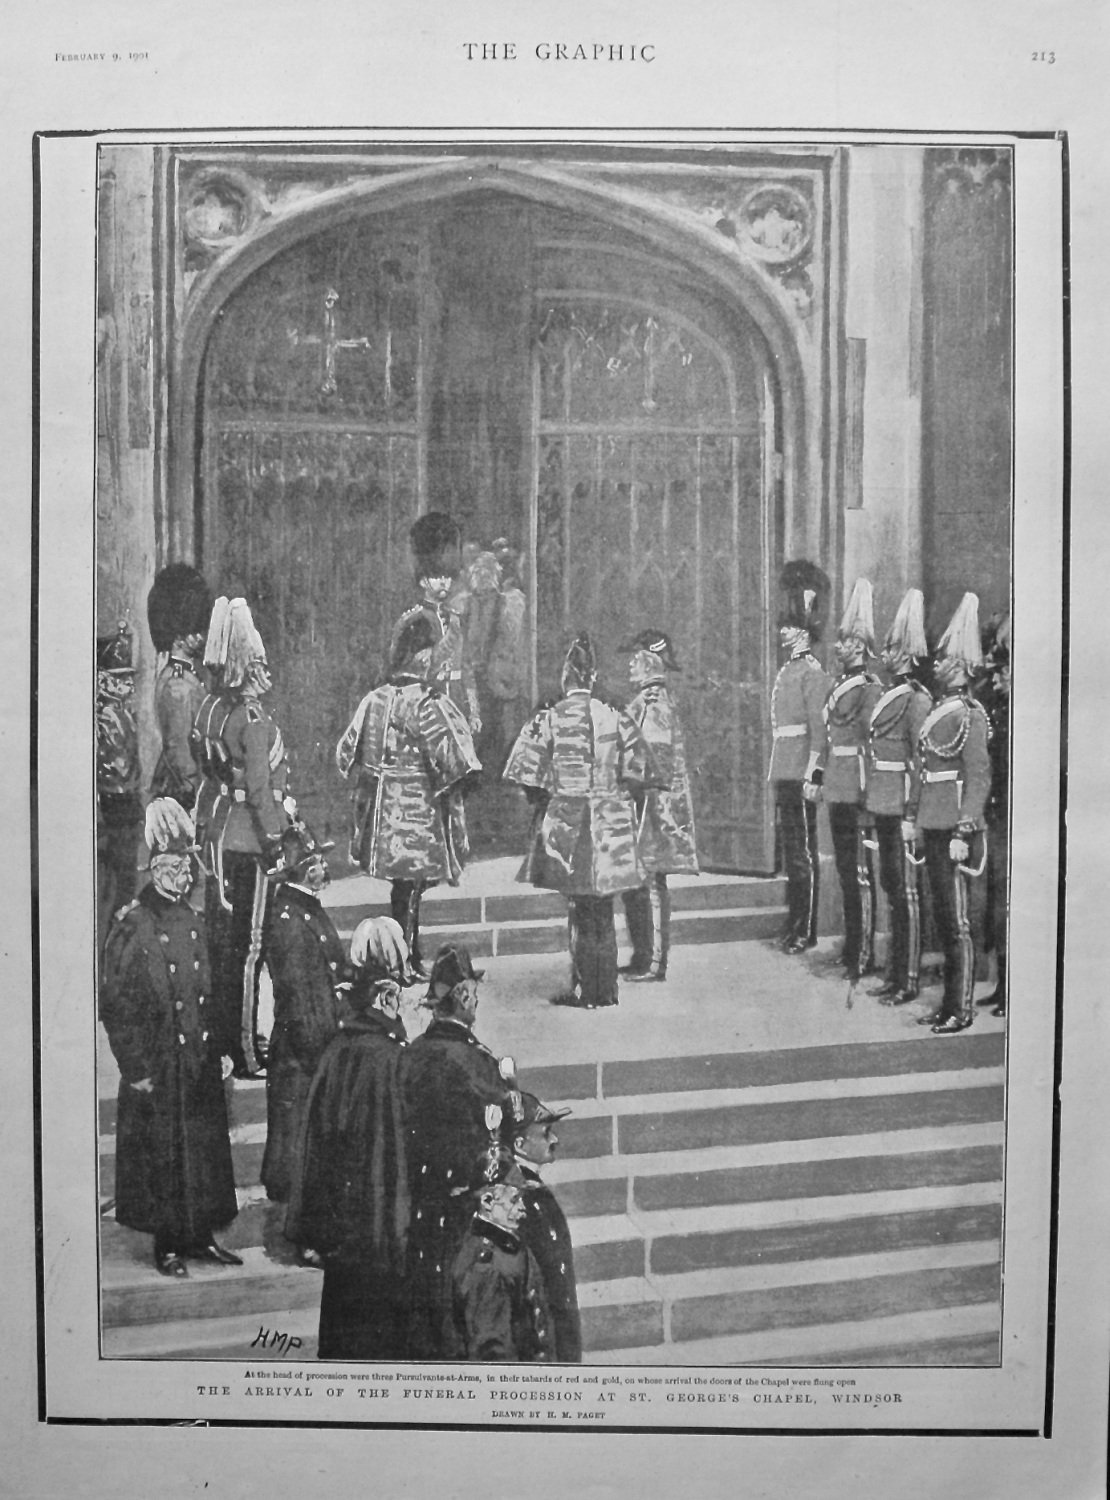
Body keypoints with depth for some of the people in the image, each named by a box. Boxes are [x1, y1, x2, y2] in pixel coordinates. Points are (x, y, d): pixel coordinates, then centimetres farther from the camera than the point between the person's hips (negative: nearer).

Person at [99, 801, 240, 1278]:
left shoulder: (195, 921, 10)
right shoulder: (131, 926, -11)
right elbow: (115, 1005, -13)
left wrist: (221, 1047, 11)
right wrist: (135, 1068, -15)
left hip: (200, 1062, 6)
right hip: (157, 1066, -6)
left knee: (206, 1147, 12)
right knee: (162, 1155, 2)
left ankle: (202, 1234, 23)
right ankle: (167, 1244, 14)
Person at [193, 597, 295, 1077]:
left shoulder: (209, 708, 6)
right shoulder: (253, 717, -18)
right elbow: (259, 785, -21)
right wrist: (273, 838, -16)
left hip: (216, 833, 8)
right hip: (249, 837, -8)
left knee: (221, 937, 16)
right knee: (249, 943, -2)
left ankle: (222, 1034, 27)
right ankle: (245, 1051, 4)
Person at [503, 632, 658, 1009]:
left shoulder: (548, 720, -7)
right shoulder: (616, 718, -1)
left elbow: (526, 776, -8)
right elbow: (639, 774, 0)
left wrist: (544, 798, 11)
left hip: (565, 826, -2)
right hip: (609, 824, 2)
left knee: (581, 910, 6)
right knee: (603, 911, 13)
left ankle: (585, 990, 8)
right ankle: (605, 989, 18)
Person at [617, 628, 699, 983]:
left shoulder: (654, 704, -14)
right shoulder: (646, 700, 16)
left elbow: (655, 763, -19)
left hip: (653, 806, -10)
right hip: (640, 806, 10)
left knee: (651, 883, -5)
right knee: (635, 884, 13)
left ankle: (655, 963, -1)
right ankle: (642, 957, 19)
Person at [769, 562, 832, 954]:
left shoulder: (812, 673, -11)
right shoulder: (787, 671, 17)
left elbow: (819, 729, -16)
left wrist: (811, 776, -20)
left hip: (800, 775, -9)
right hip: (784, 774, 9)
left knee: (803, 851, -4)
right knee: (790, 849, 13)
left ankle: (806, 931, 1)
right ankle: (794, 924, 20)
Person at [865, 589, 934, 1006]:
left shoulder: (917, 701, -14)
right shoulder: (890, 696, 13)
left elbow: (921, 762, -17)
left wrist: (912, 815, -20)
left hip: (902, 813, -9)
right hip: (884, 810, 9)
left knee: (907, 893, -2)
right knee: (891, 889, 14)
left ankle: (909, 981, 6)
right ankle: (895, 972, 23)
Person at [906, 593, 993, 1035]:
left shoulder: (969, 717, -12)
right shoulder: (937, 710, 13)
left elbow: (980, 779, -16)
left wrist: (963, 834, -20)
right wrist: (913, 816, 16)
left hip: (953, 831, -9)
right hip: (934, 827, 9)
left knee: (958, 922, -2)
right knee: (942, 917, 13)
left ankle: (962, 1010, 6)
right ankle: (949, 1003, 22)